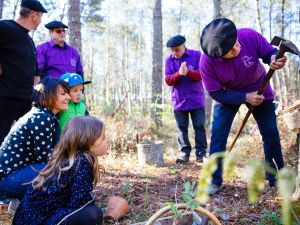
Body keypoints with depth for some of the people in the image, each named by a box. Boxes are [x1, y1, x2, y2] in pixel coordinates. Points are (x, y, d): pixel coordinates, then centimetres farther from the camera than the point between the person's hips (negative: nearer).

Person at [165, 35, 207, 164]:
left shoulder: (196, 55, -5)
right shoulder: (169, 60, 2)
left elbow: (201, 74, -11)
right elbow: (168, 80, -4)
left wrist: (188, 72, -29)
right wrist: (179, 74, -23)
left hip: (196, 99, -2)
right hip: (179, 101, 2)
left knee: (199, 126, 3)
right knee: (182, 128, 5)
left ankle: (201, 153, 10)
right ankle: (184, 153, 13)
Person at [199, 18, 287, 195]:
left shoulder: (249, 35, -31)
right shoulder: (207, 62, -32)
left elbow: (269, 52, -14)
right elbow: (216, 93, -22)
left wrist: (275, 59, -38)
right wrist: (245, 97, -29)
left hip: (259, 89, 2)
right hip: (227, 95, -1)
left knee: (271, 133, 3)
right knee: (218, 133, -13)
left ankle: (277, 178, 20)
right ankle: (214, 181, -1)